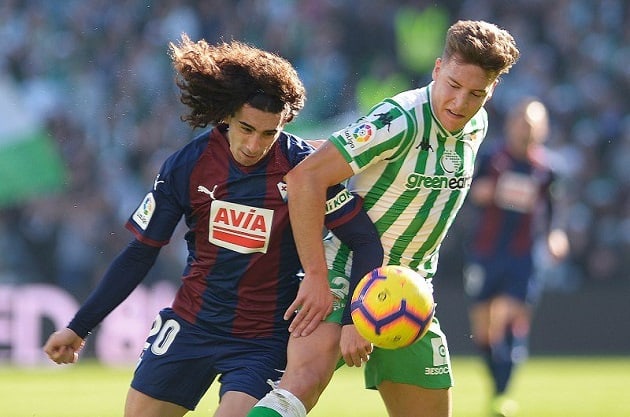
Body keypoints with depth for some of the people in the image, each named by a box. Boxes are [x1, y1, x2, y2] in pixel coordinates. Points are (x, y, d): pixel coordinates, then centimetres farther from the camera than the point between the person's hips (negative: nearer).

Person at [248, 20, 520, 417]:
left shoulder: (476, 126, 3)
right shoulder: (401, 120, -22)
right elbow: (305, 177, -27)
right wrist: (317, 277, -29)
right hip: (345, 266, -8)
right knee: (305, 381, -31)